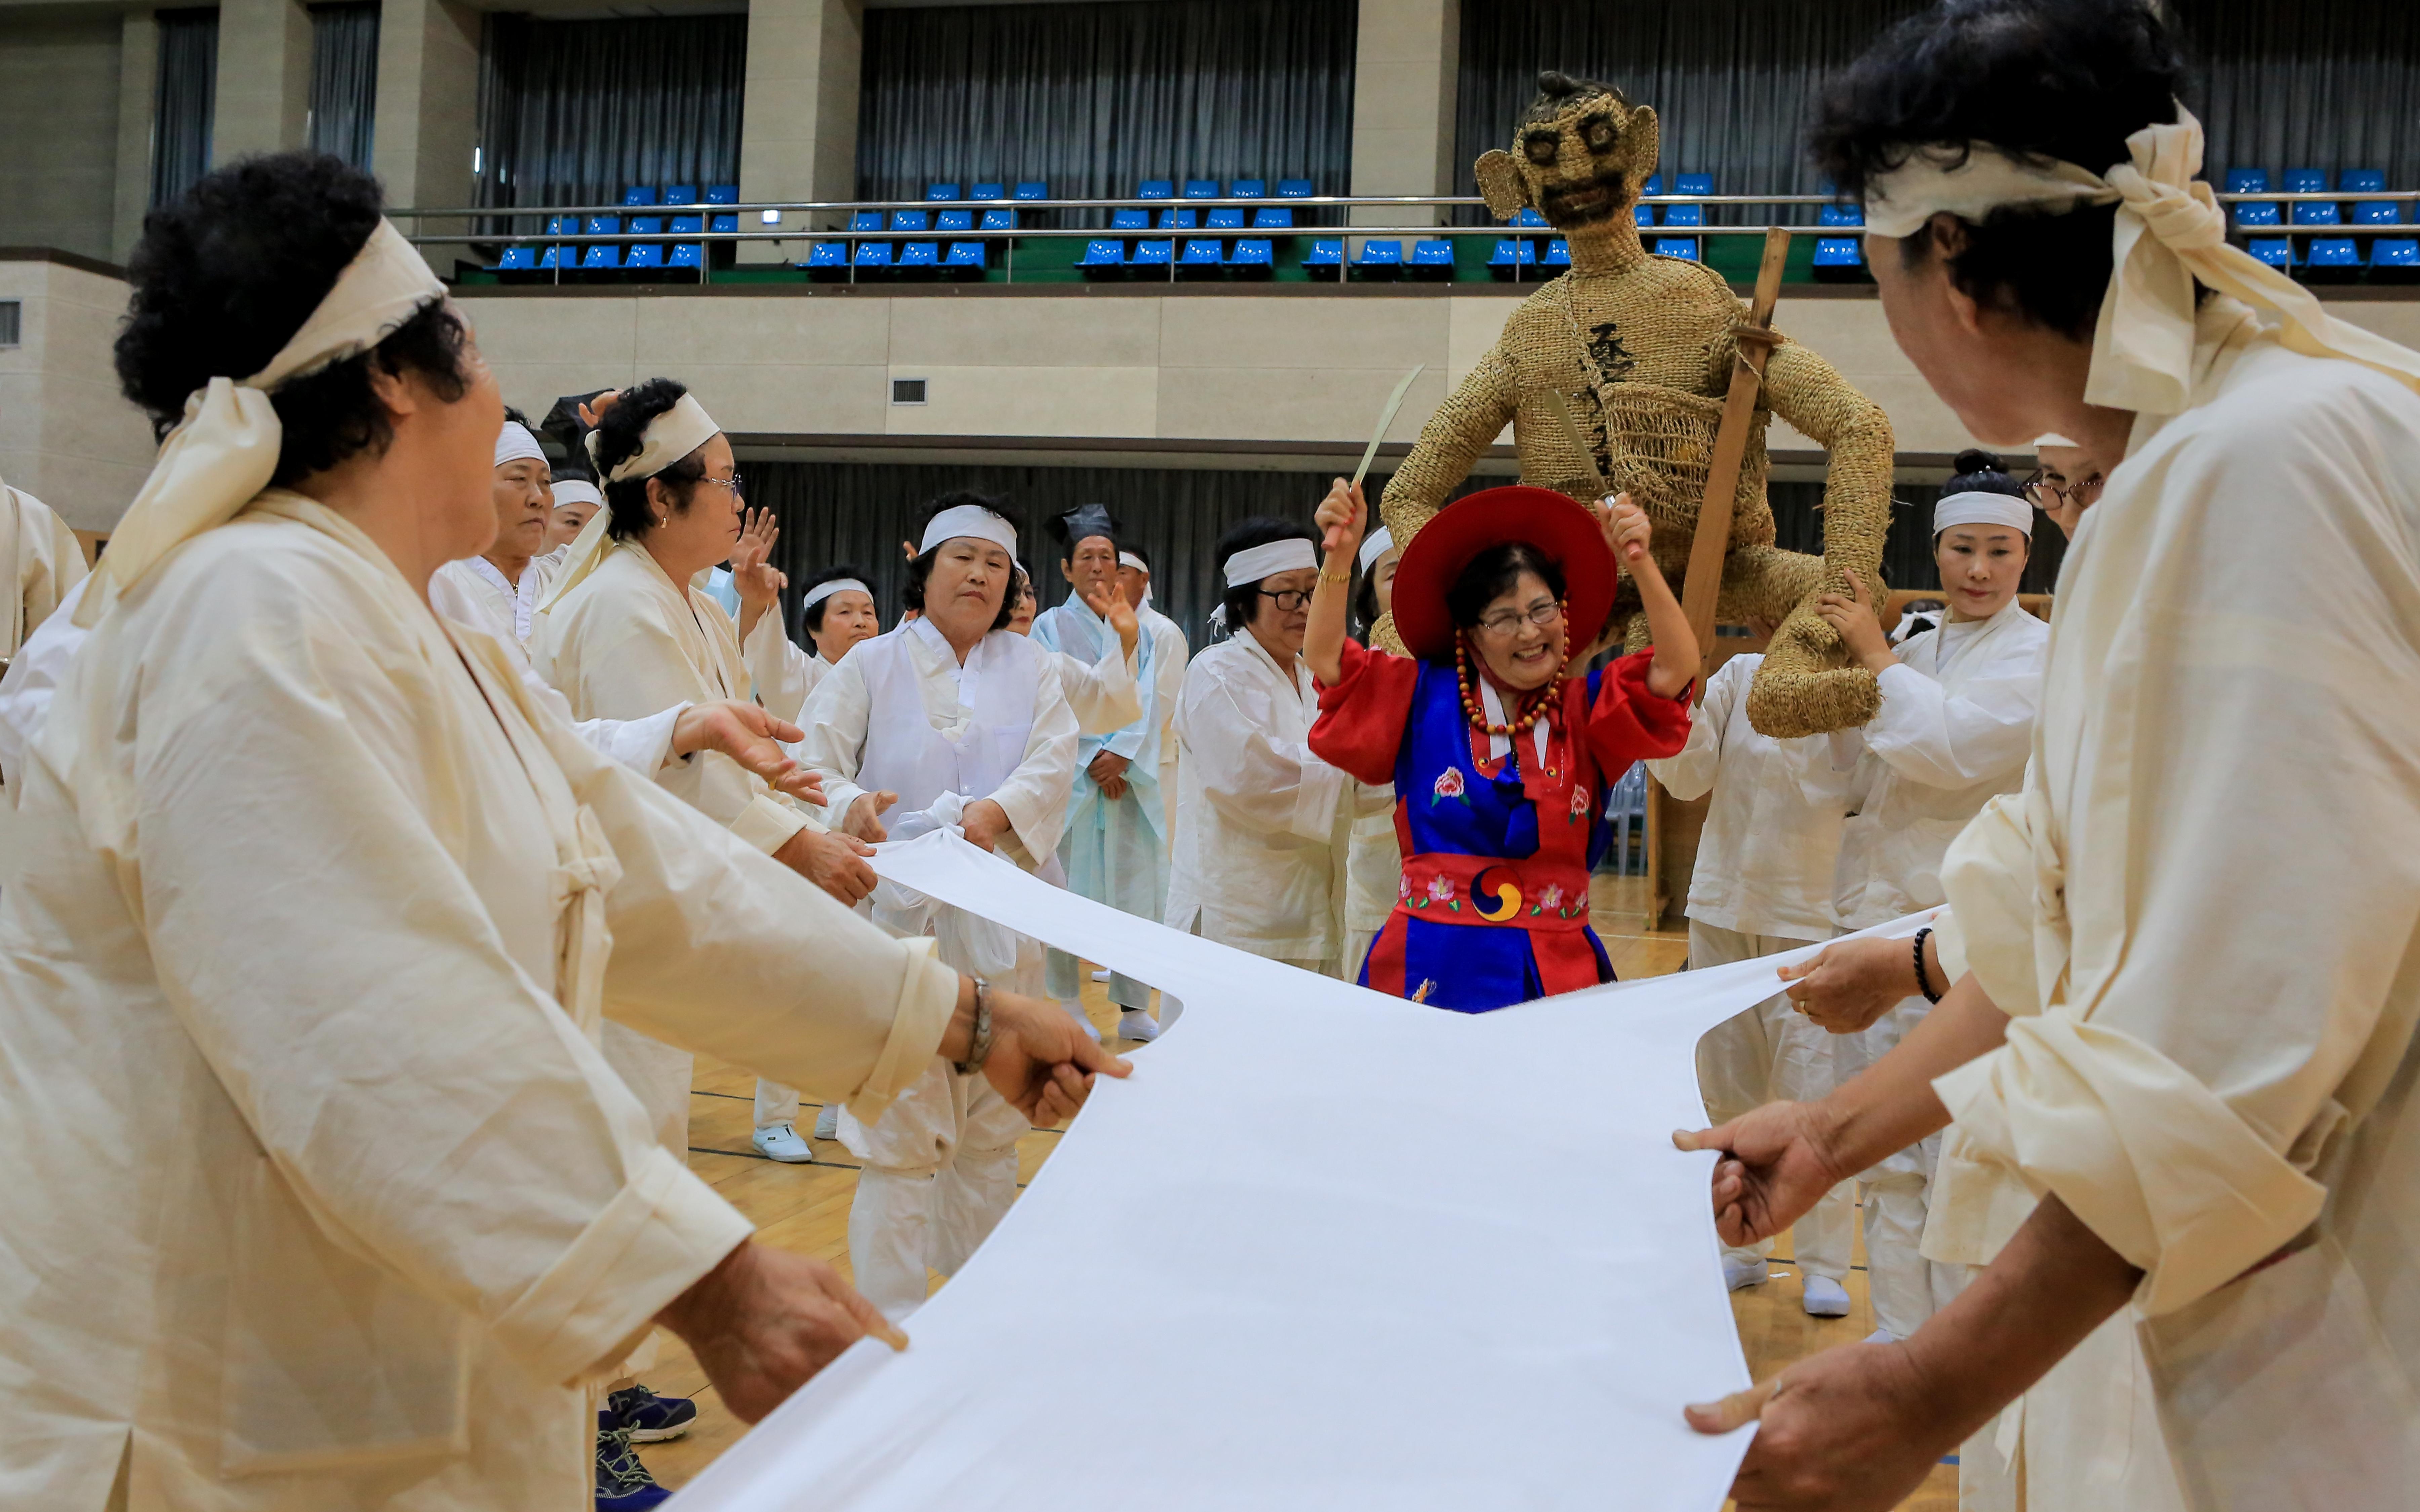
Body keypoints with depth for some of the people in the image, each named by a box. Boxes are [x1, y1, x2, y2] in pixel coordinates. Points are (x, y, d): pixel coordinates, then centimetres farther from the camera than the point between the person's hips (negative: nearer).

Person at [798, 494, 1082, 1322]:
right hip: (896, 914, -3)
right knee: (902, 1128, -4)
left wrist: (1000, 810, -22)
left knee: (991, 1126, 13)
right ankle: (891, 1312, 6)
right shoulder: (872, 665, 5)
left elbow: (1054, 761, -2)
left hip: (998, 920, 3)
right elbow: (813, 764, -4)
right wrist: (851, 804, -27)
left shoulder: (1029, 667, 12)